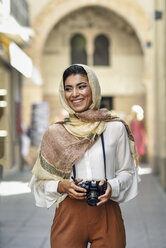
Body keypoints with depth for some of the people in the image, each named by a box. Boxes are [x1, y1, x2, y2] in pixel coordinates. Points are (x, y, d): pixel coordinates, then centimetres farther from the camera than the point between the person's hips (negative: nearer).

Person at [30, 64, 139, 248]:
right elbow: (41, 181, 7)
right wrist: (62, 186, -12)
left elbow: (127, 172, 9)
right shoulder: (55, 133, 3)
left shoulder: (116, 128, 2)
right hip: (69, 216, 0)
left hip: (107, 216, 0)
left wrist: (112, 186, -11)